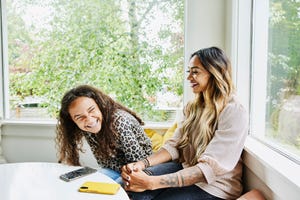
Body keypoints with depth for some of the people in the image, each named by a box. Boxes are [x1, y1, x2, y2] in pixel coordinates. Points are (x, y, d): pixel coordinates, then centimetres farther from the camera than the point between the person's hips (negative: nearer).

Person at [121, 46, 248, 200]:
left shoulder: (234, 114, -16)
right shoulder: (193, 107, 7)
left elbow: (209, 168, -23)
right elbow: (175, 145, 2)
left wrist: (152, 183, -30)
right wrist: (142, 163, -17)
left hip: (215, 186, -5)